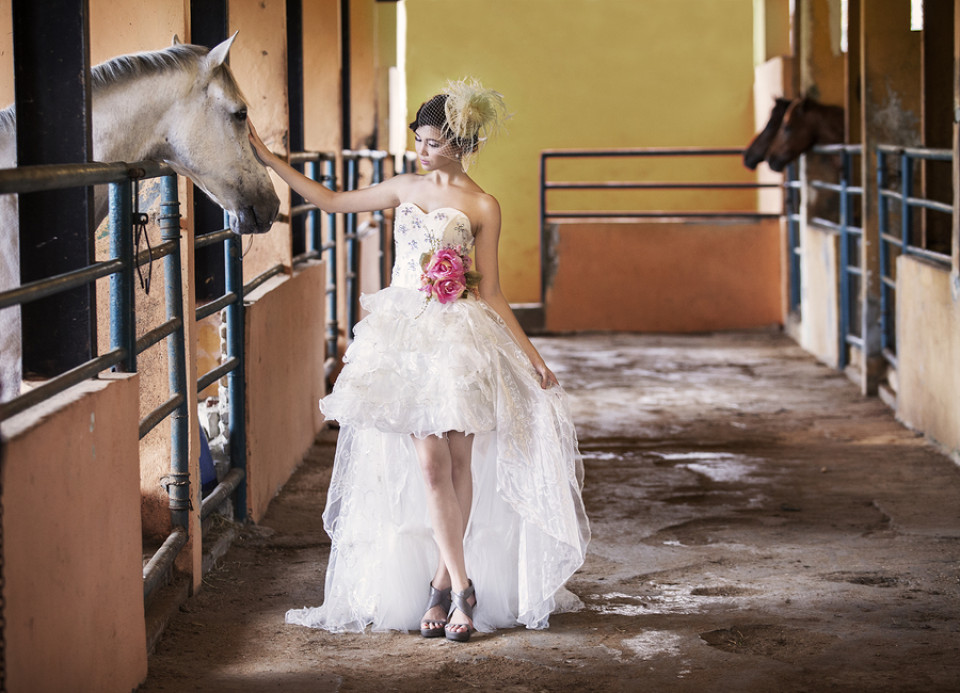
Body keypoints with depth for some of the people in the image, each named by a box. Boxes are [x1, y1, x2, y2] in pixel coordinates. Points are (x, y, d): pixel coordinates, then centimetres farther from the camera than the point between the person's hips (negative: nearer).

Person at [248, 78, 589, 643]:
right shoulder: (406, 188, 10)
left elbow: (490, 293, 1)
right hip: (406, 337, 2)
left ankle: (441, 582, 11)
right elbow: (330, 201, 18)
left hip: (461, 338, -2)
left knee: (460, 461, -1)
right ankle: (462, 587, -4)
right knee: (430, 462, -7)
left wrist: (532, 356, -5)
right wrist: (267, 157, 17)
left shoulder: (483, 207, 0)